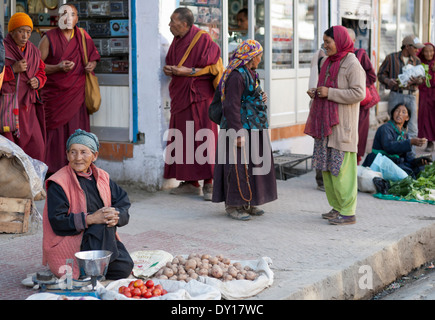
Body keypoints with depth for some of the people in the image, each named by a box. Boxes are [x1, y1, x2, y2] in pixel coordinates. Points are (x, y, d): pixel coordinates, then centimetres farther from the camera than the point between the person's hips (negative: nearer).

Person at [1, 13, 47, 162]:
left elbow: (41, 73, 26)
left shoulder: (34, 51, 14)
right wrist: (13, 69, -16)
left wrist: (38, 81, 4)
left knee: (36, 146, 1)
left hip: (26, 106, 5)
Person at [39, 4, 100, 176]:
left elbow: (93, 57, 22)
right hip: (54, 95, -3)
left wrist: (92, 65, -2)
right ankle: (52, 171, 4)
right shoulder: (49, 38, 0)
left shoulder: (83, 37, 10)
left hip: (77, 95, 3)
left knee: (77, 132, -1)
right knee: (55, 132, -4)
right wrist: (58, 68, -19)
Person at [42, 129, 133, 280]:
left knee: (124, 268, -17)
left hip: (103, 240, 6)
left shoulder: (103, 177, 8)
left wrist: (115, 216, -21)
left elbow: (124, 204, 3)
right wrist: (89, 219, -28)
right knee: (102, 227, -32)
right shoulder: (58, 183, -10)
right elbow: (57, 222, -16)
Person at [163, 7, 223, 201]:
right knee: (184, 139, 6)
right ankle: (191, 183, 12)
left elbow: (211, 67, -12)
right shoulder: (176, 41, 12)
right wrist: (169, 70, -1)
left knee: (202, 137, -8)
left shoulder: (202, 39, -10)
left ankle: (208, 184, -5)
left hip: (199, 96, -7)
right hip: (180, 96, 7)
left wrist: (187, 71, -18)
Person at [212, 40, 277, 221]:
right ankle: (233, 205, 3)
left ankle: (246, 203, 23)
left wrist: (261, 98, 7)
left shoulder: (250, 74, 14)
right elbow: (231, 106, -21)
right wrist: (238, 133, -23)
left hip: (253, 129, 10)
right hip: (240, 128, -10)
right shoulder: (237, 76, -17)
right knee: (239, 166, -5)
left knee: (252, 164, 14)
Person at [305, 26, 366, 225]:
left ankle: (348, 212, 1)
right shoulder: (327, 62, 15)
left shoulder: (352, 64, -11)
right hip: (326, 123, 9)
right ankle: (337, 207, 22)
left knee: (341, 169, -7)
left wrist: (329, 93, -19)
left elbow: (358, 93, -19)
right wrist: (316, 93, 4)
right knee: (327, 167, 11)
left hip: (342, 125, -9)